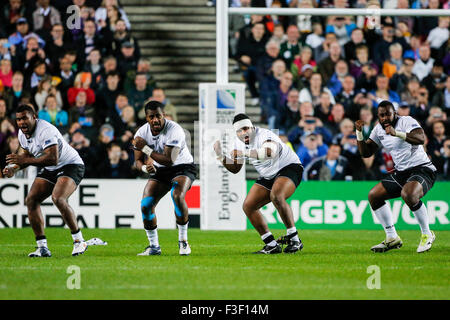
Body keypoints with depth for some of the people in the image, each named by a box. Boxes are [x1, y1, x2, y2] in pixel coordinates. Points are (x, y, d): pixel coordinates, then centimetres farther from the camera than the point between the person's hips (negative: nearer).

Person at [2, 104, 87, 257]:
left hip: (71, 165, -9)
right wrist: (14, 168, -1)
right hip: (49, 170, 9)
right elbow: (27, 154, 18)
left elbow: (53, 158, -37)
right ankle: (42, 247, -4)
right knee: (31, 200, -7)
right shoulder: (22, 133, 1)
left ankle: (79, 241, -18)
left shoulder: (46, 131, -27)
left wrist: (25, 160, -36)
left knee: (58, 198, -31)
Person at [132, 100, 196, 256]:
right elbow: (138, 161, -1)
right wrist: (145, 167, -26)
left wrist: (145, 148, -33)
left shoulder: (174, 130, -27)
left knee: (177, 196, -33)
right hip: (160, 171, 5)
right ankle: (154, 246, 5)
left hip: (182, 167, -5)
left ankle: (183, 241, -20)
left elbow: (169, 160, -32)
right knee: (146, 205, -11)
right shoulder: (142, 132, -9)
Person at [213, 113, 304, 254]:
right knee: (248, 206, -3)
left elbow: (269, 152, -49)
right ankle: (272, 245, 2)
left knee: (276, 196, -36)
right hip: (268, 177, 9)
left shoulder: (264, 135, -26)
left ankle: (294, 239, -25)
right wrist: (220, 155, -6)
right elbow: (235, 169, 9)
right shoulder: (239, 142, 0)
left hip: (289, 167, -9)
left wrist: (244, 153, -49)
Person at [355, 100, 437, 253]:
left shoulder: (407, 121, -11)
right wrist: (359, 133, -2)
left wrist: (397, 133, -38)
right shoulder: (378, 130, 10)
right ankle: (392, 238, 8)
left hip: (422, 169, -8)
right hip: (401, 173, 8)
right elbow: (365, 153, 12)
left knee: (408, 194, -36)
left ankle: (427, 235, -16)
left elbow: (421, 138, -29)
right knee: (373, 195, 1)